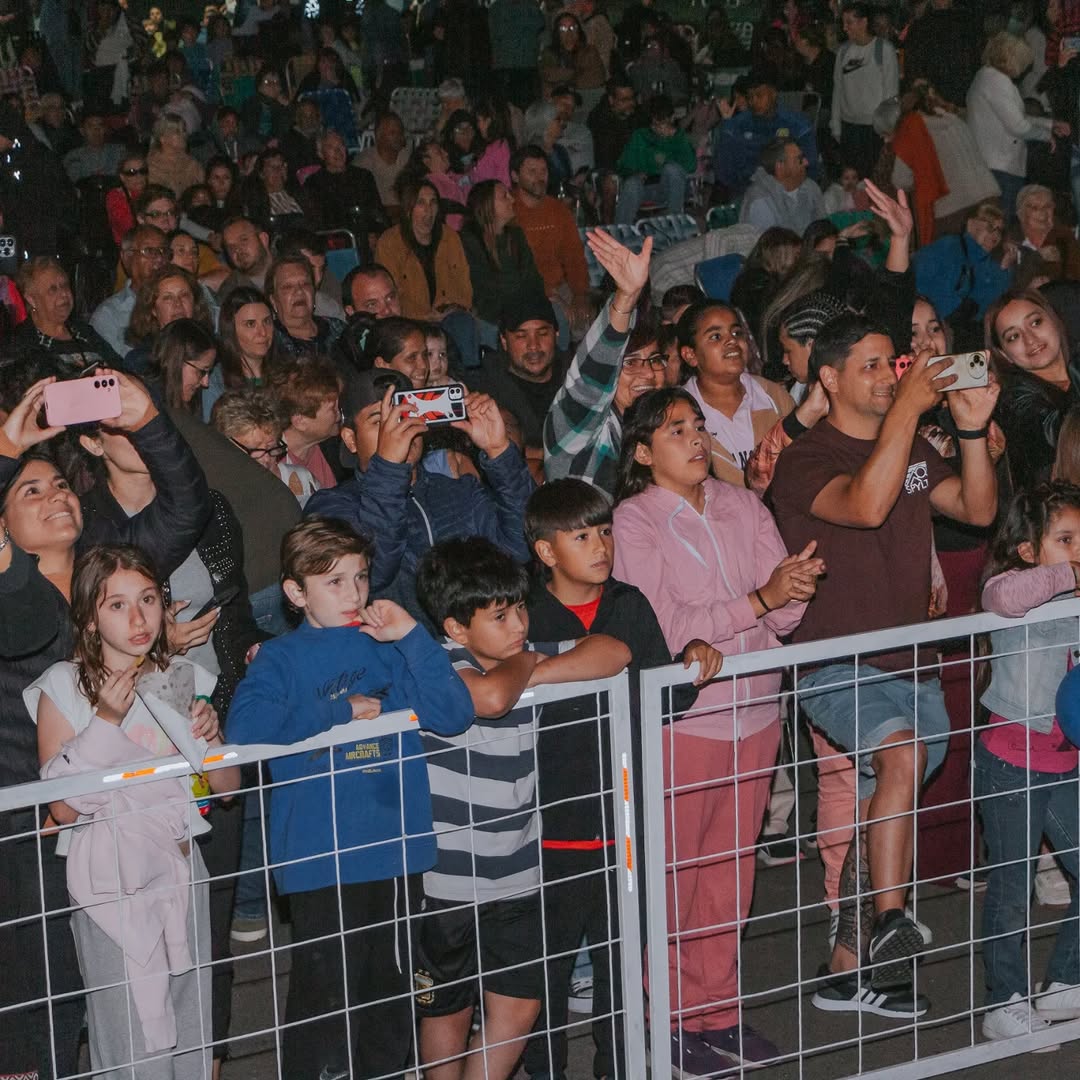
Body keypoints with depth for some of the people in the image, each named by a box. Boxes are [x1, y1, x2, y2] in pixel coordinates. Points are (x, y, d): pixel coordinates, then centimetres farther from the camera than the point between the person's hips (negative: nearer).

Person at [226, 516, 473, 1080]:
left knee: (393, 990, 17)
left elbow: (454, 715, -3)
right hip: (321, 859, -4)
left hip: (398, 849, 4)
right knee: (324, 996, -1)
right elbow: (243, 732, -20)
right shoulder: (281, 659, -1)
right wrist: (339, 713, -14)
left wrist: (412, 636, -11)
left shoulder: (389, 647, 8)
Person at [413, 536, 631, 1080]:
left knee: (518, 1008, 9)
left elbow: (613, 653, -8)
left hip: (518, 875, 5)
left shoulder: (529, 655, 1)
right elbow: (490, 697, -40)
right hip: (447, 880, -5)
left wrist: (534, 673, -18)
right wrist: (521, 665, -17)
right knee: (447, 1011, 13)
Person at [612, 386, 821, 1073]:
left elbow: (783, 616, 3)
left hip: (754, 715, 5)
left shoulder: (744, 506, 7)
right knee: (671, 876, 4)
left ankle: (716, 1010, 26)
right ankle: (670, 1016, 17)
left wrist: (796, 584, -20)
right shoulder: (635, 520, -8)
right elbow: (666, 628, -16)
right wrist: (759, 600, -23)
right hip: (678, 720, -5)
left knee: (732, 873, 13)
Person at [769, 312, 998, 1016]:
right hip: (838, 668, -7)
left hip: (911, 662, 8)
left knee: (882, 814, 11)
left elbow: (978, 509, 7)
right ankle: (889, 923, -28)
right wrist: (907, 408, -25)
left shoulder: (913, 449, 15)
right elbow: (866, 506, -28)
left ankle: (848, 968, 23)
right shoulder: (805, 461, -9)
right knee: (903, 750, -34)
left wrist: (973, 429, -7)